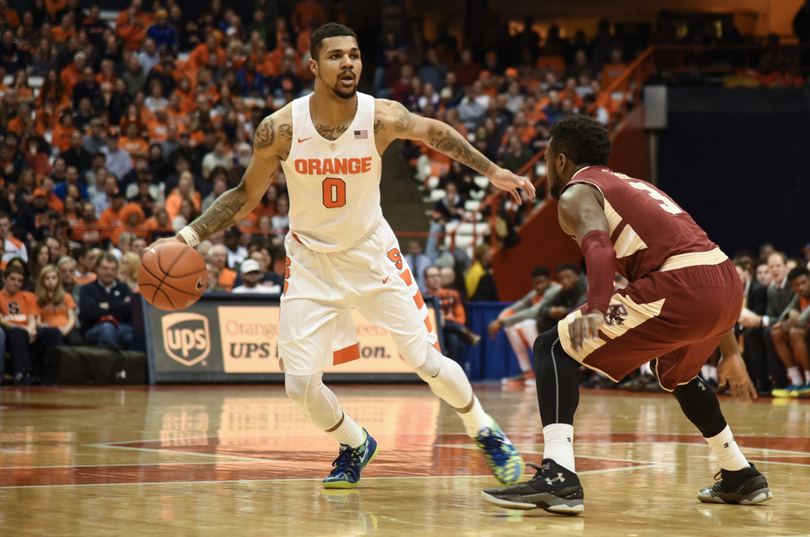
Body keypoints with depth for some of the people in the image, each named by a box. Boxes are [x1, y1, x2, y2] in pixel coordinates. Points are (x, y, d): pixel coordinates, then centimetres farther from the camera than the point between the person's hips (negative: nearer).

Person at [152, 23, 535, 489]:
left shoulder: (382, 118, -18)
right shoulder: (280, 129, -18)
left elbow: (435, 133, 5)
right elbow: (246, 197, -3)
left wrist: (493, 171, 7)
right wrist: (188, 237, -13)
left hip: (372, 253, 0)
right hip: (311, 261, 0)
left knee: (427, 360, -4)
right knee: (300, 384, -7)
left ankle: (486, 433, 23)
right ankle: (355, 446, 24)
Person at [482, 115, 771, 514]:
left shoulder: (577, 193, 9)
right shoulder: (636, 188, 34)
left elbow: (598, 247, -17)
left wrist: (596, 309, -35)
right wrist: (730, 351, 40)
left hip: (682, 286, -8)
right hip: (728, 284, 8)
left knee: (554, 349, -2)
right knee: (675, 371, 38)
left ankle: (558, 478, -18)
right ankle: (741, 477, 42)